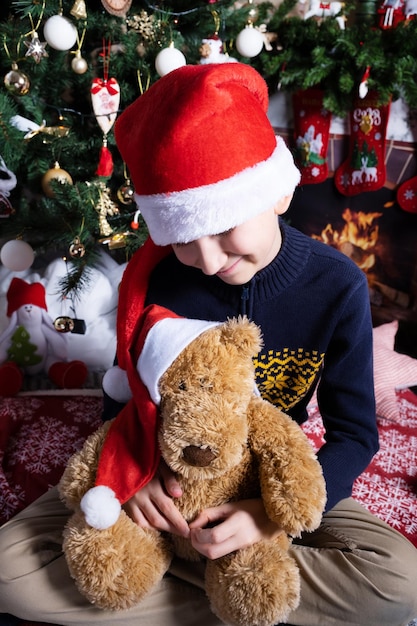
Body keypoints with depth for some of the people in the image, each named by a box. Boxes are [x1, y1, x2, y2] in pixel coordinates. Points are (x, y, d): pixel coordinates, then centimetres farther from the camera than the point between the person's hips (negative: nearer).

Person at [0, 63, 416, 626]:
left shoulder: (337, 287, -18)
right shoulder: (153, 281, -15)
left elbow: (354, 434, -11)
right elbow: (122, 400, -1)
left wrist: (275, 513, -26)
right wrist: (136, 471, -22)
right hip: (165, 478, 1)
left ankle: (155, 564, -15)